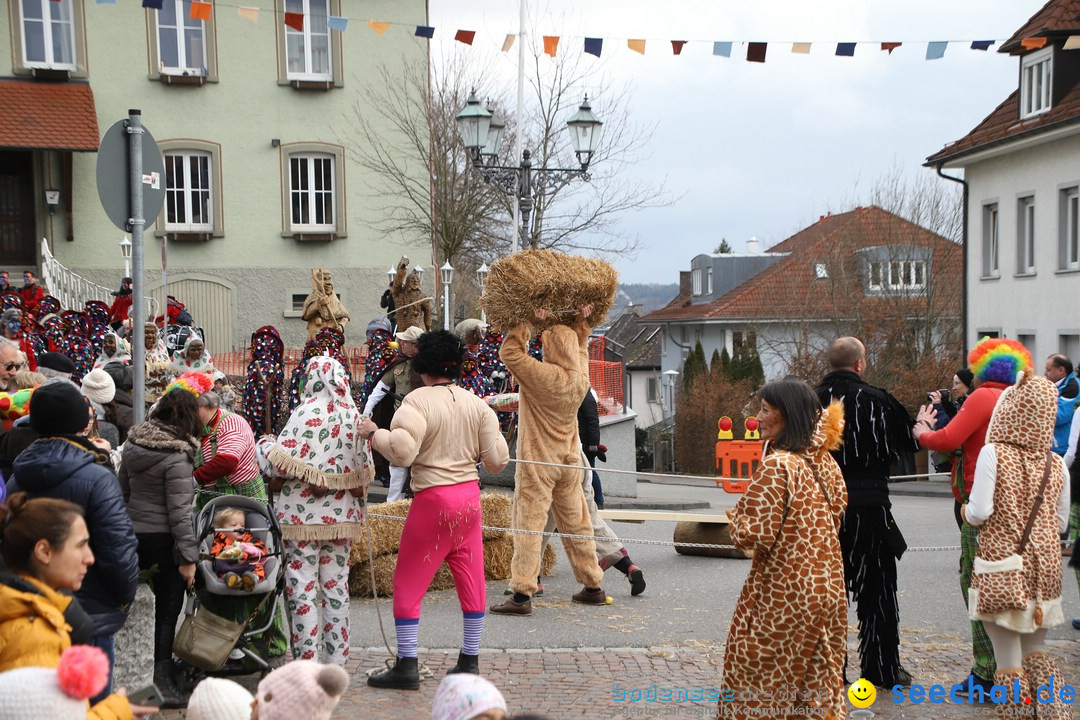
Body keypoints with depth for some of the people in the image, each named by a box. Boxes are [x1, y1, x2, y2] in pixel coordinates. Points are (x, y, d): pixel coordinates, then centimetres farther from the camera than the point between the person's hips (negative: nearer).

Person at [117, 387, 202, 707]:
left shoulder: (133, 443, 6)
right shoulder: (177, 456, -18)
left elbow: (123, 491, 16)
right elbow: (179, 510, -19)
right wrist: (188, 556, -15)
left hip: (134, 534, 7)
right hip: (164, 538, -7)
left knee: (162, 602, 17)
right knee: (167, 609, 1)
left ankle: (166, 670, 25)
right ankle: (163, 683, 7)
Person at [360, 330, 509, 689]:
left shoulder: (417, 401, -12)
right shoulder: (477, 404, 5)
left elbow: (402, 452, -23)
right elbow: (497, 460, 4)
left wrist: (374, 433, -8)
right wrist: (496, 438, 23)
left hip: (433, 500, -5)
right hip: (470, 497, 5)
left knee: (408, 582, 5)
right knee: (471, 580, 12)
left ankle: (406, 666, 6)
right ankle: (469, 661, 19)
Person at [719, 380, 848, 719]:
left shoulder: (776, 465, -19)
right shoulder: (825, 462, 6)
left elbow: (754, 536, -20)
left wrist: (736, 516, -2)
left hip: (784, 595, -7)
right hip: (829, 589, 8)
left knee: (757, 679, 7)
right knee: (817, 684, 14)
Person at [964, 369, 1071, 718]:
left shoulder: (994, 453, -11)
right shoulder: (1056, 464, 1)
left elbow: (980, 512, -14)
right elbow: (1061, 522, 8)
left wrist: (965, 511, 7)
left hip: (1002, 566, -4)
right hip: (1045, 568, 4)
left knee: (1009, 664, 4)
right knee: (1035, 651, 20)